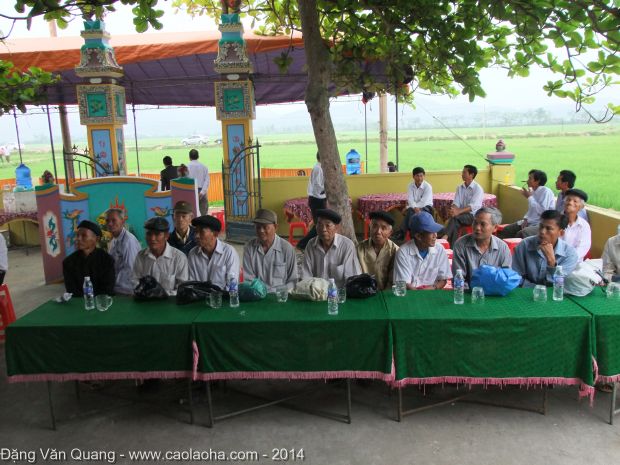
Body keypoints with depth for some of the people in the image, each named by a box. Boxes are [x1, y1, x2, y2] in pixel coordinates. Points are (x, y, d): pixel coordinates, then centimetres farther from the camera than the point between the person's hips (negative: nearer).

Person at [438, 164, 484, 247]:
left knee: (455, 218, -33)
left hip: (473, 215, -5)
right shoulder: (460, 188, 13)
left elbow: (473, 206, -19)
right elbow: (455, 203, 4)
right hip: (461, 215, 5)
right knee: (455, 224, -29)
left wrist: (458, 211, -33)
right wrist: (453, 210, -21)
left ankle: (444, 236, -39)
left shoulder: (478, 188, -7)